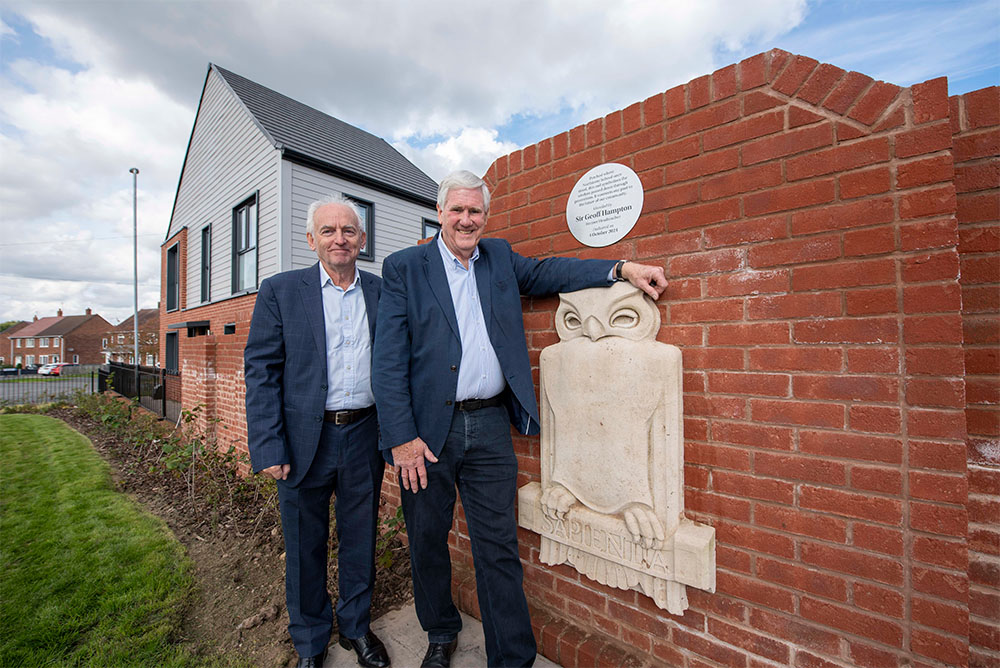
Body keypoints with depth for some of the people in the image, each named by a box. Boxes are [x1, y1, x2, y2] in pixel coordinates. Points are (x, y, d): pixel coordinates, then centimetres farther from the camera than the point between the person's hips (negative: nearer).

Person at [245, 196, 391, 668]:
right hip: (305, 439, -1)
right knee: (305, 546, 17)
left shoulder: (383, 292, 4)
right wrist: (269, 448, -10)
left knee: (360, 540, 18)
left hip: (365, 436, 2)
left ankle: (356, 626, 43)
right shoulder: (280, 291, -1)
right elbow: (261, 371, -4)